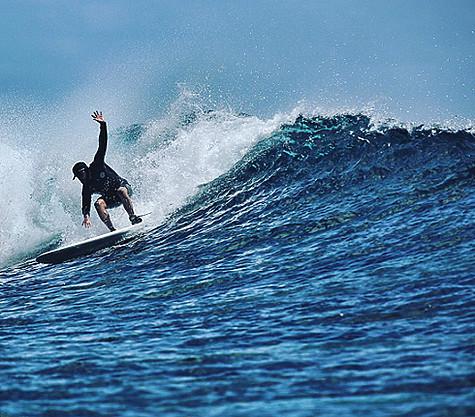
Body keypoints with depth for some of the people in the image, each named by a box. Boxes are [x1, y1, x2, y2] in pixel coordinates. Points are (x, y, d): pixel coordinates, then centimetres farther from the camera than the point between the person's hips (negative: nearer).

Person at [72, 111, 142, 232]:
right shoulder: (87, 188, 0)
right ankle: (112, 229, -33)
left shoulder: (96, 166, -9)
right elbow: (86, 204, -7)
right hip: (111, 199, 3)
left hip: (124, 187, -3)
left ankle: (133, 218, -38)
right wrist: (86, 216, -27)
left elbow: (103, 145, -14)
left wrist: (103, 125, -24)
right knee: (99, 203, -26)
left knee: (121, 191, -37)